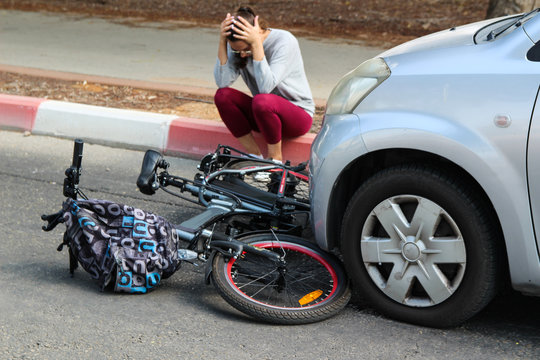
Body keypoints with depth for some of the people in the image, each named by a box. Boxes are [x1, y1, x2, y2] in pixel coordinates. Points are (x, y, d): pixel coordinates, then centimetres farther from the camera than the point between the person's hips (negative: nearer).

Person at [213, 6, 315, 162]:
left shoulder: (284, 41, -21)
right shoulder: (239, 46, -5)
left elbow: (266, 87, -34)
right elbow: (222, 82, -19)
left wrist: (256, 44, -36)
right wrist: (222, 41, -24)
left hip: (298, 115, -6)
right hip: (263, 111, 6)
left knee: (262, 101, -36)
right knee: (222, 95, -16)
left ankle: (275, 159, -15)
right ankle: (254, 155, -9)